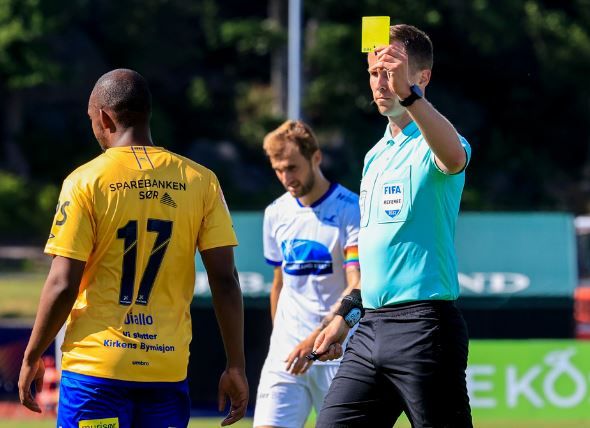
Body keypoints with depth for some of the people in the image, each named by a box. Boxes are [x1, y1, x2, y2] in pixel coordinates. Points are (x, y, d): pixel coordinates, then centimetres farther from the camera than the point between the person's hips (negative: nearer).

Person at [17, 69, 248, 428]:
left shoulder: (85, 182, -5)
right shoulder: (201, 182, 4)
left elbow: (63, 286, -7)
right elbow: (225, 281, 0)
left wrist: (31, 358, 4)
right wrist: (236, 367, 6)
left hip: (96, 367, -3)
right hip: (168, 367, 3)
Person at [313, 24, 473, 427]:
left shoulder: (430, 144, -7)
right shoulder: (376, 154, 20)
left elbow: (453, 156, -34)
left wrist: (408, 93, -46)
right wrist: (343, 318, 27)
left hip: (422, 328, -8)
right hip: (371, 328, 8)